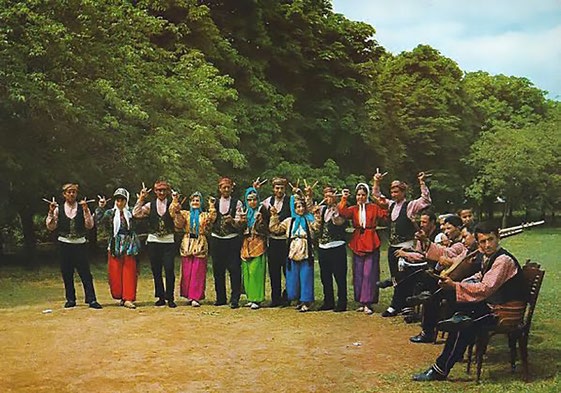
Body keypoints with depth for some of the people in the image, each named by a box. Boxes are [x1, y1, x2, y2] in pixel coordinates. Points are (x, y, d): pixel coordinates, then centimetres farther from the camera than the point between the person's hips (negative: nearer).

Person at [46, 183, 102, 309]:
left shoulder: (82, 208, 3)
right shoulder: (58, 209, 6)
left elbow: (90, 226, -5)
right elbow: (51, 227, 4)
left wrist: (86, 210, -14)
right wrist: (51, 212, -7)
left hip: (80, 243, -1)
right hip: (64, 244, 1)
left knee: (85, 272, -5)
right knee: (66, 273, 6)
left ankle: (91, 300, -3)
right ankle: (70, 300, 17)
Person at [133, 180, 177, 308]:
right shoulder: (150, 205, 8)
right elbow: (136, 214, -4)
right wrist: (141, 199, -7)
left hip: (169, 241, -2)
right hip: (153, 241, 2)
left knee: (169, 270, -8)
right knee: (156, 271, 6)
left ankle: (170, 298, 1)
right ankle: (160, 297, 16)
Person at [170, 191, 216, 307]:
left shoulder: (204, 215, 12)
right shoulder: (185, 214, 13)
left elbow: (211, 220, -8)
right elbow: (175, 215, -5)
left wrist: (211, 207, -15)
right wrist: (175, 202, -12)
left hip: (200, 245, -1)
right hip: (187, 244, 1)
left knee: (198, 272, -4)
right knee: (186, 272, 0)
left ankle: (195, 297, -4)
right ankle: (188, 295, 9)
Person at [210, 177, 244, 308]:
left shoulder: (237, 203, 3)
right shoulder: (214, 203, 11)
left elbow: (239, 223, -4)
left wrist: (232, 220, -22)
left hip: (232, 239, -3)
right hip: (216, 239, 3)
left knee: (234, 269, -5)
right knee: (218, 269, 6)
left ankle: (234, 299, 0)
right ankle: (220, 298, 17)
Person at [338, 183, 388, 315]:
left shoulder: (374, 208, 5)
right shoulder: (353, 209, 10)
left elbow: (385, 215, -7)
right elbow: (343, 212, -9)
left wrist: (384, 205, -19)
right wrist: (344, 199, -18)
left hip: (371, 243, -3)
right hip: (357, 244, 3)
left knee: (369, 273, -6)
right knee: (358, 274, 6)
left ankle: (367, 303, -3)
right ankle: (362, 302, 15)